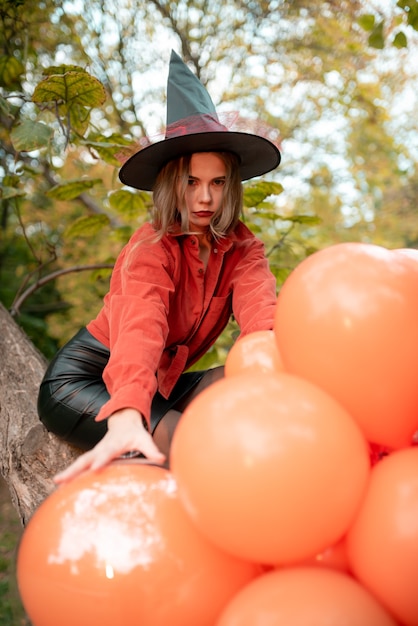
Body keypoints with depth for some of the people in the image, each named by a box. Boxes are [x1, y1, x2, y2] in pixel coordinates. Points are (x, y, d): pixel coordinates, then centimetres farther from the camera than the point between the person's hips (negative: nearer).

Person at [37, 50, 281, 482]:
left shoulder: (242, 249, -6)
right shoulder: (153, 246, -21)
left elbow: (259, 308, -27)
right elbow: (141, 328, -40)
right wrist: (126, 415, -59)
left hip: (161, 385, 5)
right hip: (83, 379, -5)